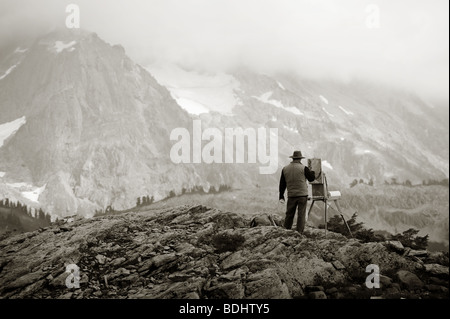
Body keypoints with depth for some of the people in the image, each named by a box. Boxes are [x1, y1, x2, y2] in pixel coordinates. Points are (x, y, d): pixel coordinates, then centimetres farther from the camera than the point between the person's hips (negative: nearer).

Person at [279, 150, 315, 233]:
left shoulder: (285, 169, 4)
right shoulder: (303, 168, -6)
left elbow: (282, 184, 7)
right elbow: (311, 178, 5)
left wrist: (281, 196, 12)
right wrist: (312, 171, 24)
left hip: (291, 195, 3)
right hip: (302, 194, -3)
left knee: (289, 214, 10)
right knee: (301, 215, 2)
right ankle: (299, 233, 2)